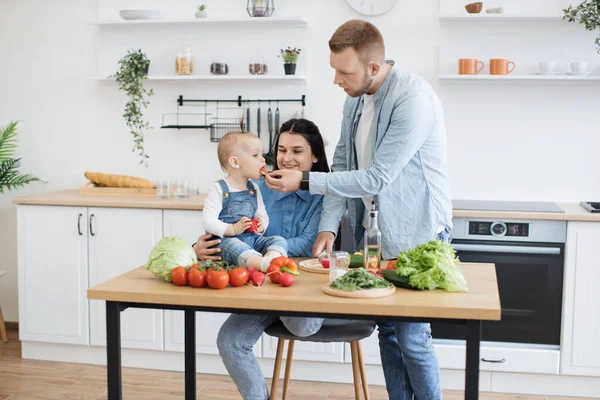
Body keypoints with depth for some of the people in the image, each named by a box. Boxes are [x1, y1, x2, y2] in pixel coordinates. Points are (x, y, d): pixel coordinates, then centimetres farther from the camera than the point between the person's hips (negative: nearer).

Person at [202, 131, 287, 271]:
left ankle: (272, 258, -49)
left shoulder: (254, 189, 14)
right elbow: (208, 221, -11)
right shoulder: (219, 189, -5)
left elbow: (262, 214, 19)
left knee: (279, 240, -14)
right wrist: (233, 229, -21)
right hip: (226, 240, -6)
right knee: (233, 244, -38)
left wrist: (262, 224, -6)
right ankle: (263, 264, -65)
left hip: (253, 239, 7)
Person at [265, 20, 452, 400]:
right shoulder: (355, 97, 3)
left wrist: (305, 180, -21)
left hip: (416, 233, -7)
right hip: (373, 230, 7)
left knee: (412, 336, -2)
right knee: (387, 328, 13)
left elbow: (377, 178, -24)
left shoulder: (413, 98, -23)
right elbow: (342, 164, 7)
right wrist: (328, 225, -4)